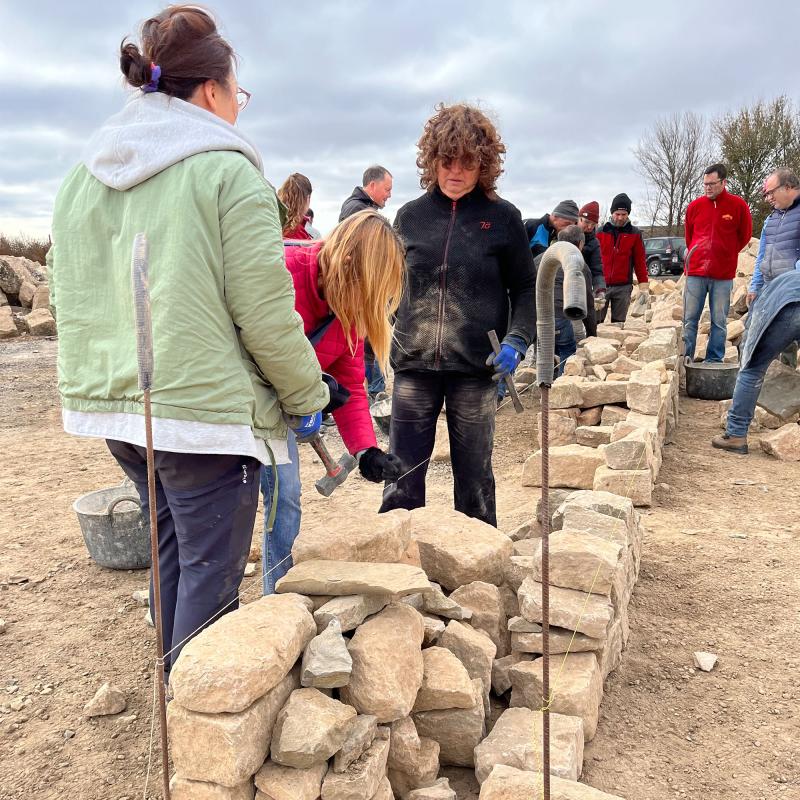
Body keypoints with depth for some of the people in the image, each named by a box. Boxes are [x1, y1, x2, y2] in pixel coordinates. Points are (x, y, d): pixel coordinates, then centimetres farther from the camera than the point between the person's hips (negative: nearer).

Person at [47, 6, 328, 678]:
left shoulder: (84, 176, 12)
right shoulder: (227, 171, -11)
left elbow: (73, 302, 16)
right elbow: (265, 314, -14)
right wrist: (308, 395, -1)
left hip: (115, 406, 8)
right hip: (204, 412, -8)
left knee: (172, 551, 23)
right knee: (210, 573, 5)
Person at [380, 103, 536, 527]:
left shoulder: (502, 218, 1)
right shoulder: (410, 216, 6)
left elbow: (525, 289, 5)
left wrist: (516, 340, -11)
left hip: (475, 366, -1)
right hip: (414, 365, 2)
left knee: (474, 477, 10)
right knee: (402, 475, 6)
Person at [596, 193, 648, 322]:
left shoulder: (635, 234, 6)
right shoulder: (600, 232, 5)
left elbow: (640, 261, 6)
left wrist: (643, 286, 1)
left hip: (623, 287, 0)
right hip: (601, 286, 0)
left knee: (619, 324, 5)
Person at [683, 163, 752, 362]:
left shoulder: (738, 206, -1)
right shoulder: (694, 206, 4)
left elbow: (744, 236, 10)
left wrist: (724, 254, 11)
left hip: (724, 274, -1)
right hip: (695, 272, 1)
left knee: (719, 322, 3)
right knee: (689, 320, 1)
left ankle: (714, 361, 9)